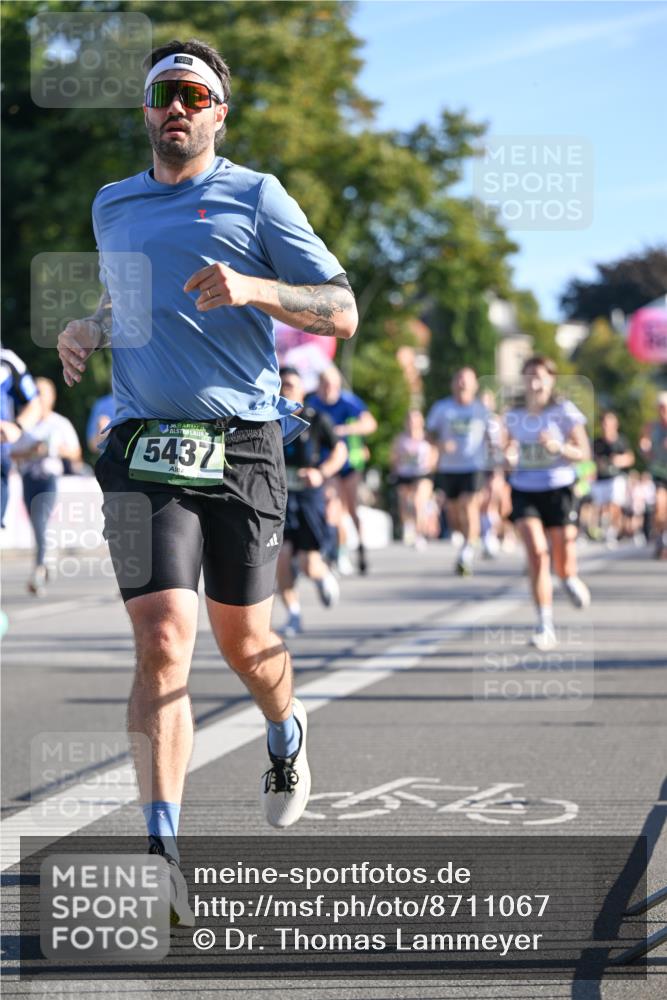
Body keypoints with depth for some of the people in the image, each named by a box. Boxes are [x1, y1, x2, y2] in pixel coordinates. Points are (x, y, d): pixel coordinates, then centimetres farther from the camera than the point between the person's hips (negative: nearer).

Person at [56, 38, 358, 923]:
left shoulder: (256, 198, 2)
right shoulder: (112, 207, 15)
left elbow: (342, 313, -1)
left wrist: (253, 289, -18)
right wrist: (90, 328, 12)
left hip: (242, 447, -2)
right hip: (144, 451, 2)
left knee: (241, 641, 11)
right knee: (163, 644, -14)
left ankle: (288, 737, 46)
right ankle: (163, 857, -16)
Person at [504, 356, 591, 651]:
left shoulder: (564, 411, -6)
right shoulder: (514, 416, 5)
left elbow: (584, 452, -5)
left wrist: (559, 447, -24)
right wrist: (509, 456, -3)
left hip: (558, 491, -2)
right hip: (524, 492, 2)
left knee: (564, 568, 1)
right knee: (537, 551, -20)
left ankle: (570, 580, 42)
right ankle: (545, 625, -15)